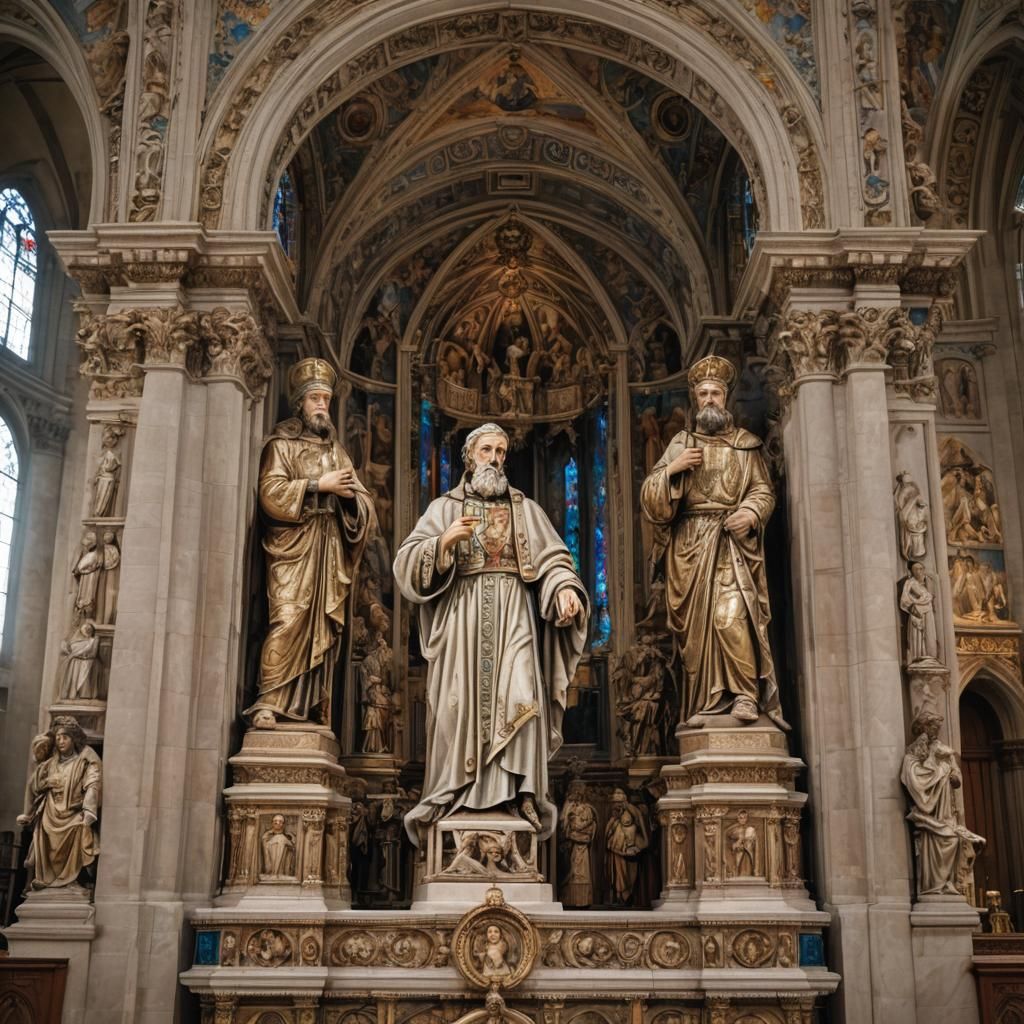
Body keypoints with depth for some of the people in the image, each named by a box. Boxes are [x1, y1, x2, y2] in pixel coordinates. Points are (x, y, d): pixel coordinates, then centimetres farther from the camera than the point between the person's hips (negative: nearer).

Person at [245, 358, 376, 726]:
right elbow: (271, 492, -9)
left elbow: (364, 503, 17)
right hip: (293, 546, -5)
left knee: (324, 629, 1)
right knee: (288, 621, -17)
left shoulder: (336, 450, 22)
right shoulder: (281, 443, 7)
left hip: (331, 548, 5)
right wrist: (318, 484, -10)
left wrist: (349, 493, -5)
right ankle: (267, 703, -16)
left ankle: (317, 710, 3)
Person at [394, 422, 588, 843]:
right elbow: (407, 562, 2)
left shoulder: (525, 508, 17)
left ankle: (521, 794, -14)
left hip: (513, 616, 1)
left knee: (519, 698, -14)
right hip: (463, 616, 0)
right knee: (462, 701, -7)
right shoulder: (444, 507, 12)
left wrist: (564, 587, -13)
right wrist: (444, 541, -15)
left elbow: (553, 558, 7)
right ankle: (451, 794, -2)